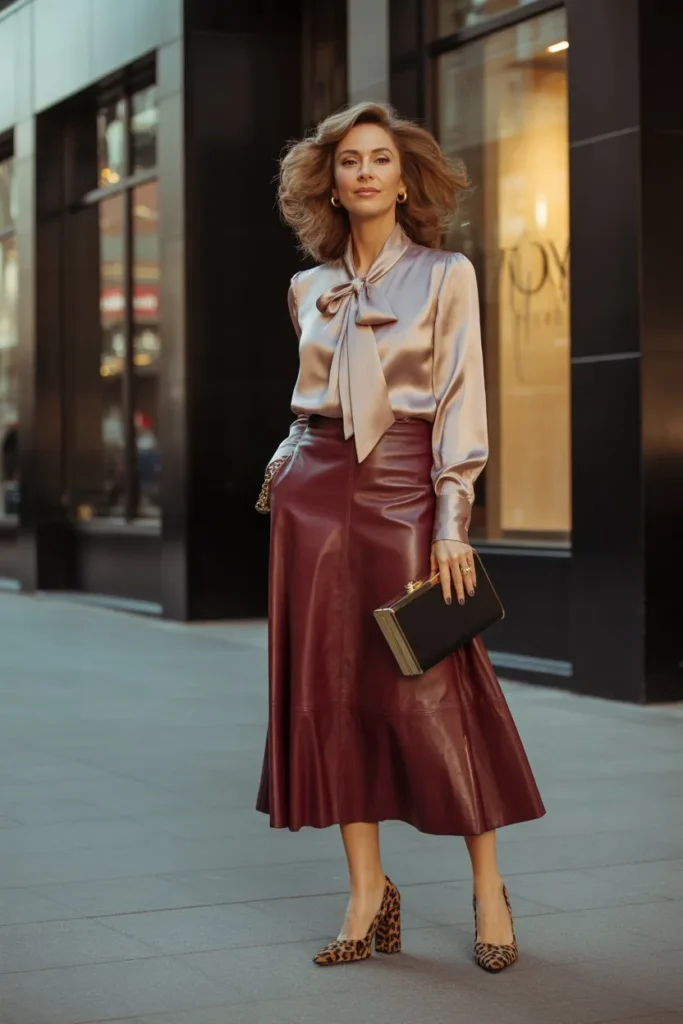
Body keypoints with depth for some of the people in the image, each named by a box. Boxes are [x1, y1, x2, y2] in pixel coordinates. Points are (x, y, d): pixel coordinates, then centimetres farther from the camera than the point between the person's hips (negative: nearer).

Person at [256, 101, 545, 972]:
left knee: (430, 688, -5)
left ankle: (488, 886, 8)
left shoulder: (445, 276, 0)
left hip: (403, 489, -4)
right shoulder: (309, 288, 12)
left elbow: (461, 404, -5)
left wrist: (452, 520, -12)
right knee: (329, 686, 1)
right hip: (316, 491, 4)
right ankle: (367, 890, 8)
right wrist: (290, 463, 9)